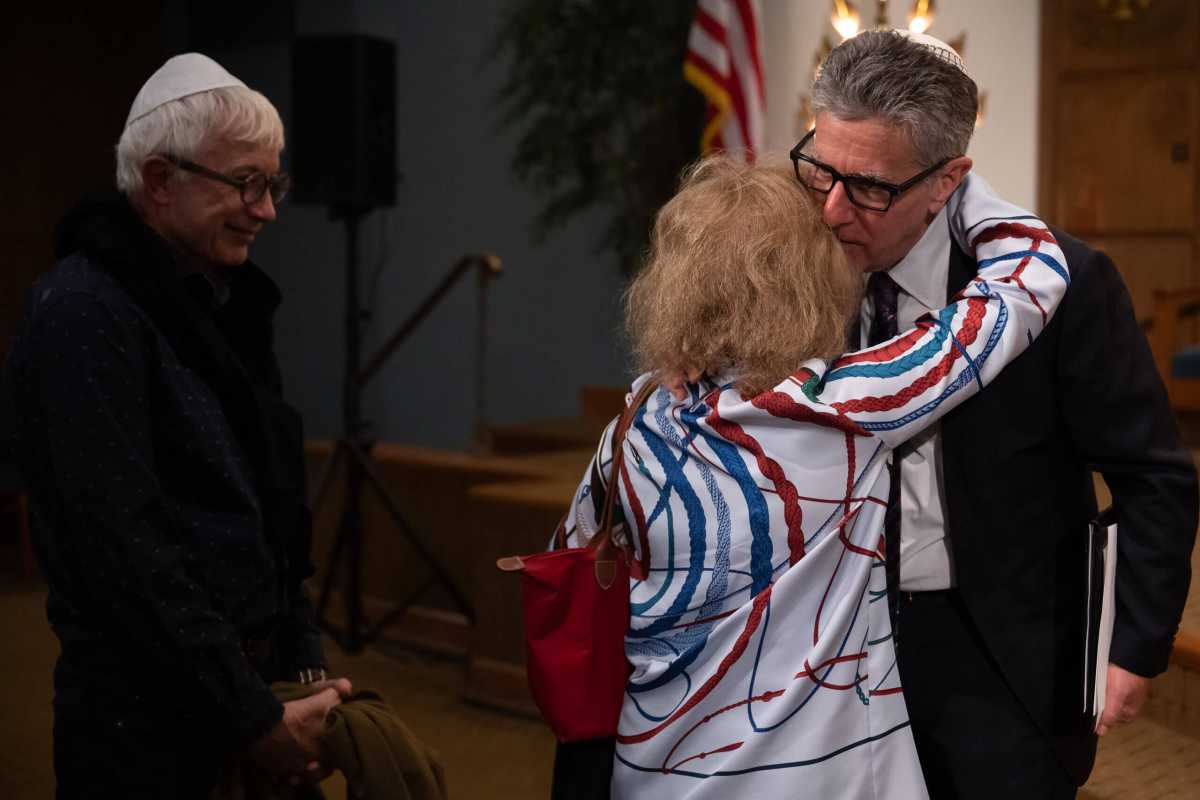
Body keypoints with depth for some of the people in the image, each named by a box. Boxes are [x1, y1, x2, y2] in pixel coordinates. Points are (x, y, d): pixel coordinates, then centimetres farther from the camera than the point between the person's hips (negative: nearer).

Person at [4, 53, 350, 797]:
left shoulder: (223, 300, 9)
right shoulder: (83, 314, -17)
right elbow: (125, 548, -22)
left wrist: (305, 661, 6)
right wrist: (256, 718, -19)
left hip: (251, 677, 8)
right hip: (146, 714, -8)